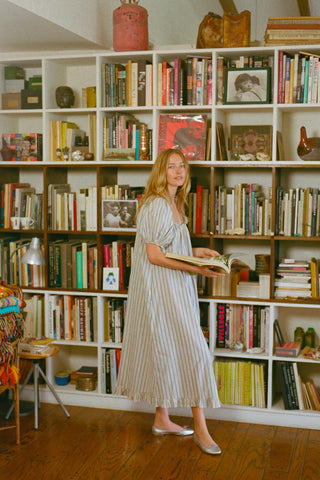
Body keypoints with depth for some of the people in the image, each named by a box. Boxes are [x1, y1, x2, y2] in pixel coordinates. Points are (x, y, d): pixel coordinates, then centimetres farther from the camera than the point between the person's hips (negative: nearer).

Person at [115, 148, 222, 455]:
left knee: (167, 352, 14)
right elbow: (154, 255, -19)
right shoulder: (156, 205, -15)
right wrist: (195, 268, -21)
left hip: (175, 291, 10)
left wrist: (197, 251, 9)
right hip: (160, 290, -10)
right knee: (192, 349, -7)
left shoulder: (173, 204, 15)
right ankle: (199, 427, 3)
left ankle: (162, 420, 25)